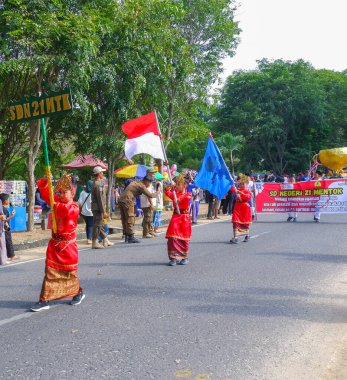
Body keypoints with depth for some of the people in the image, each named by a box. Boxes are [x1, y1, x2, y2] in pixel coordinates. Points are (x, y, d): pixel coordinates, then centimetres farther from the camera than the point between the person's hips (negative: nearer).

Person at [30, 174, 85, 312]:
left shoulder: (74, 207, -12)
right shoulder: (58, 202, 6)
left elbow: (66, 210, -33)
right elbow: (45, 193, -1)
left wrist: (56, 205, -21)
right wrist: (45, 181, -17)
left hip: (68, 245, -5)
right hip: (54, 243, 5)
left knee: (70, 272, 9)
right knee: (50, 271, 1)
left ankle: (78, 293, 32)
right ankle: (44, 300, 4)